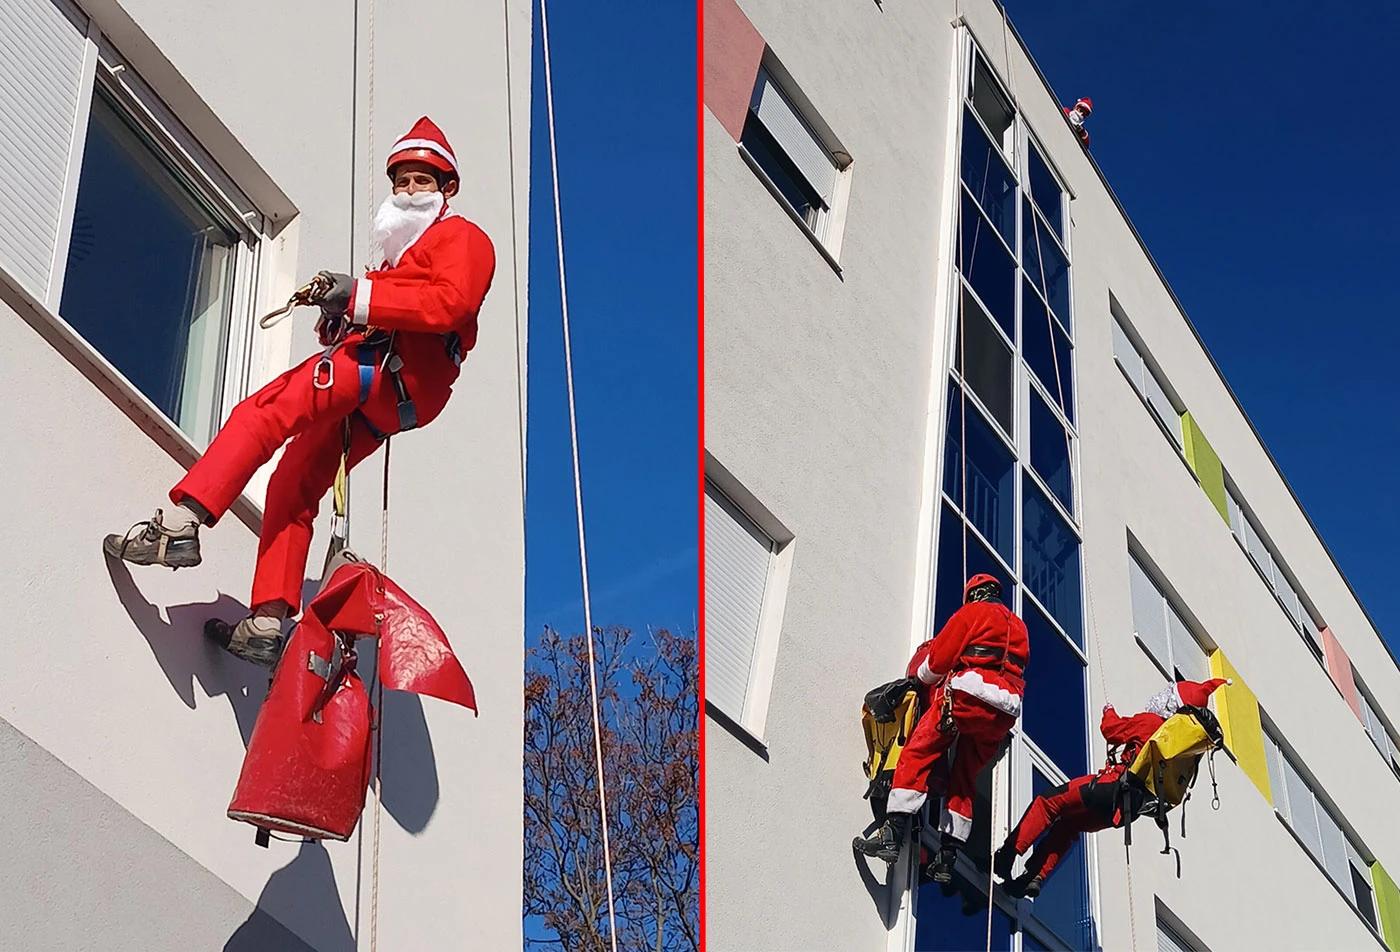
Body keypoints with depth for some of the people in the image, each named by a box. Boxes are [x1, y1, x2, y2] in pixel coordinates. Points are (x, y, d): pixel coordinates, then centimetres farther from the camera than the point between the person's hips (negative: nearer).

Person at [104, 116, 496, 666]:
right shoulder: (401, 256, 40)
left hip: (401, 368, -10)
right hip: (382, 399, 10)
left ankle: (180, 524, -35)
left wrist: (362, 297, -14)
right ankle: (267, 625, 1)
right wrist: (338, 309, 4)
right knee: (294, 486, 6)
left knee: (265, 412, -22)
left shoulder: (461, 237, 11)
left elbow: (451, 302, -11)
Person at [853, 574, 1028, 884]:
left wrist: (918, 678, 22)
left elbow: (939, 656, 4)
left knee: (918, 752, -7)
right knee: (964, 779, 11)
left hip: (971, 694, -6)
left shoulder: (972, 612, 11)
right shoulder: (1018, 625, 30)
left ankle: (893, 832, -21)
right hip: (1007, 710, 6)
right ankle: (947, 856, 3)